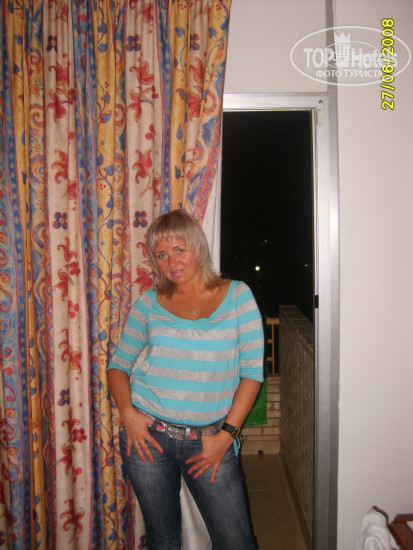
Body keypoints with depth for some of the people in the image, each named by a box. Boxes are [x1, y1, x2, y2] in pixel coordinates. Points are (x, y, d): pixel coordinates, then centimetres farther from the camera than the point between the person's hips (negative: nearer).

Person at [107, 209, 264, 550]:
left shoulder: (237, 296, -2)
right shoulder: (149, 303, 3)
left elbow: (252, 371, -4)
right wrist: (127, 413, -9)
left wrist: (227, 434, -9)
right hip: (148, 435, 1)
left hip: (209, 439, -1)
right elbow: (118, 365, 8)